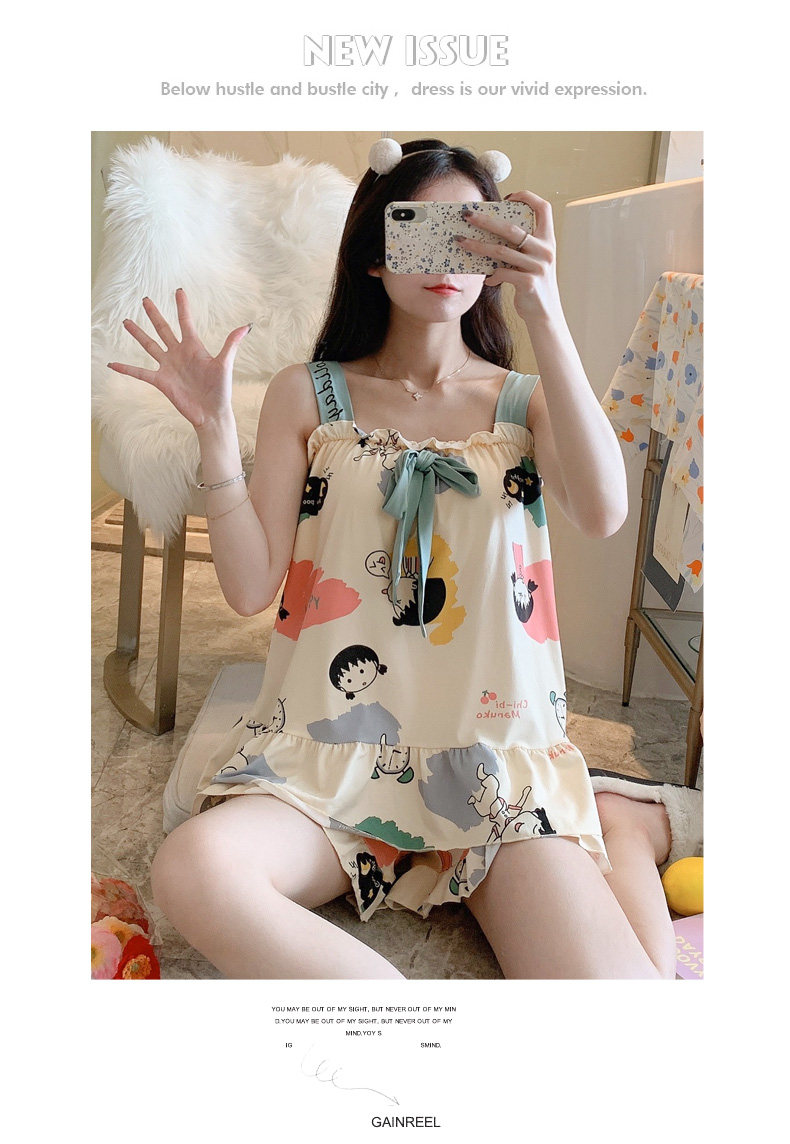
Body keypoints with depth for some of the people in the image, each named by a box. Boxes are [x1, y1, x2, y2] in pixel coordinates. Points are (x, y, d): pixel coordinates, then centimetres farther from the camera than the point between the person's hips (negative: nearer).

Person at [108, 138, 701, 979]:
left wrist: (544, 312, -16)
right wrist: (214, 429, -10)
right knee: (193, 872, -29)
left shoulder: (527, 400, 10)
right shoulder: (307, 396, 8)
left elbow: (604, 514, -13)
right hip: (326, 748, 2)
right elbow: (250, 587, 1)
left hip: (497, 754, -1)